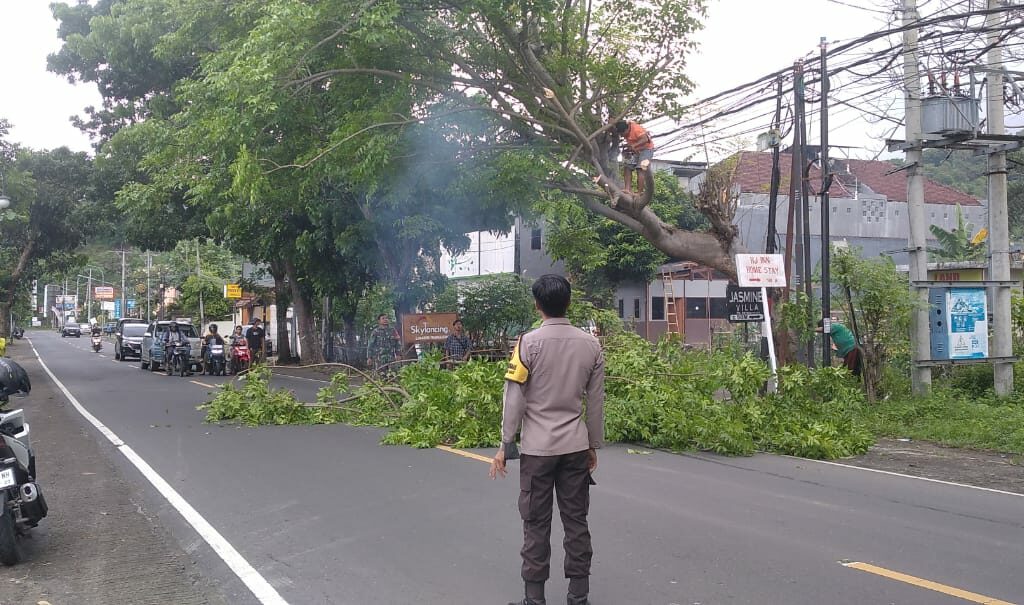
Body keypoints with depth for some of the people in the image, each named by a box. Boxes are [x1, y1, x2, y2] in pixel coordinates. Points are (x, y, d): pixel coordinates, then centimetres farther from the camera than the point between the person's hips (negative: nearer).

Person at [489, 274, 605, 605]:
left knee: (536, 524, 5)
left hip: (537, 447, -3)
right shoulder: (590, 345, 1)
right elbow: (596, 401, 6)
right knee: (576, 521, 10)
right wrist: (594, 445, 15)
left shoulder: (529, 342, -10)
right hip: (576, 446, 3)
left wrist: (505, 445, -2)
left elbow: (515, 399, -9)